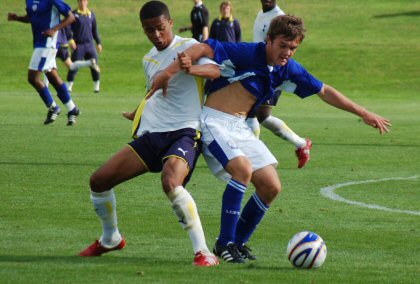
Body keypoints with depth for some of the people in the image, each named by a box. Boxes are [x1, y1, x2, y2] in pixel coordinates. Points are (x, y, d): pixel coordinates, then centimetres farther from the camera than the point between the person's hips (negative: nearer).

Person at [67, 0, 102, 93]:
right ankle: (69, 87, -2)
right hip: (78, 45, -4)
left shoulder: (91, 15, 10)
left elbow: (95, 30, 18)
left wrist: (98, 43, 16)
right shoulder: (74, 14, -3)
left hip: (90, 44, 4)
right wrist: (70, 40, -21)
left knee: (94, 66, 2)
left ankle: (97, 86, 15)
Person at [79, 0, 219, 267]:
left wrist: (191, 67, -44)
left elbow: (215, 71, -25)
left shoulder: (187, 47, -6)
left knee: (170, 181, -38)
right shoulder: (149, 60, 18)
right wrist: (140, 114, 46)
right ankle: (110, 239, 26)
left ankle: (204, 252, -32)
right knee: (99, 180, -1)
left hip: (185, 132, -7)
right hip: (152, 135, 8)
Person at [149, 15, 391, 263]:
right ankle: (225, 243, -19)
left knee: (271, 187, -1)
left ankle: (238, 241, 16)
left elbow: (324, 91, 13)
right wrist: (169, 72, -32)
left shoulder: (288, 69, 3)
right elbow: (204, 48, -23)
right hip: (215, 122, -8)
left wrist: (364, 113, 14)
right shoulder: (247, 54, -19)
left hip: (241, 127, 8)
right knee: (243, 168, -30)